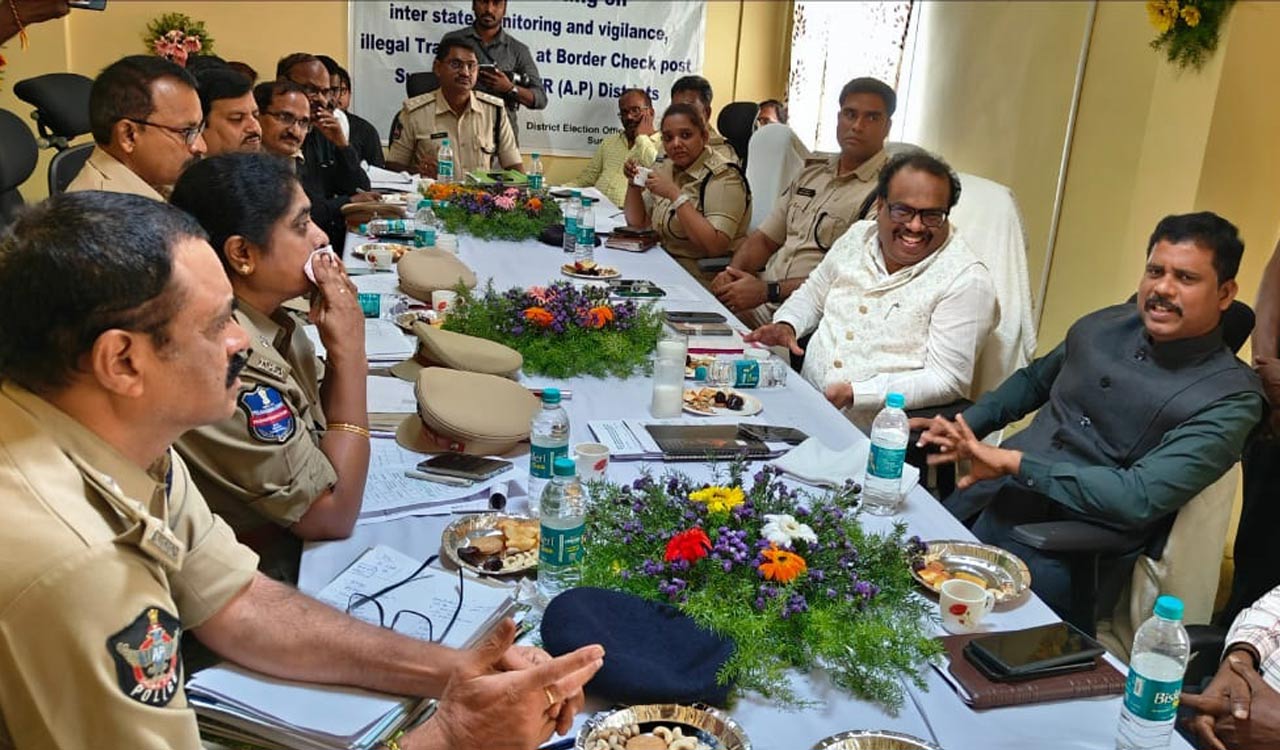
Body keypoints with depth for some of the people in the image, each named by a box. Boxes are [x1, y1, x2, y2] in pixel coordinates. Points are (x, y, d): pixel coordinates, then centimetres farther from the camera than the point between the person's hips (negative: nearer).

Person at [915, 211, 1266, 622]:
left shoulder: (1231, 398, -9)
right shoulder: (1103, 326, 9)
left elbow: (1140, 498, -20)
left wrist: (1015, 462, -19)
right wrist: (965, 424, 13)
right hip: (985, 495, 6)